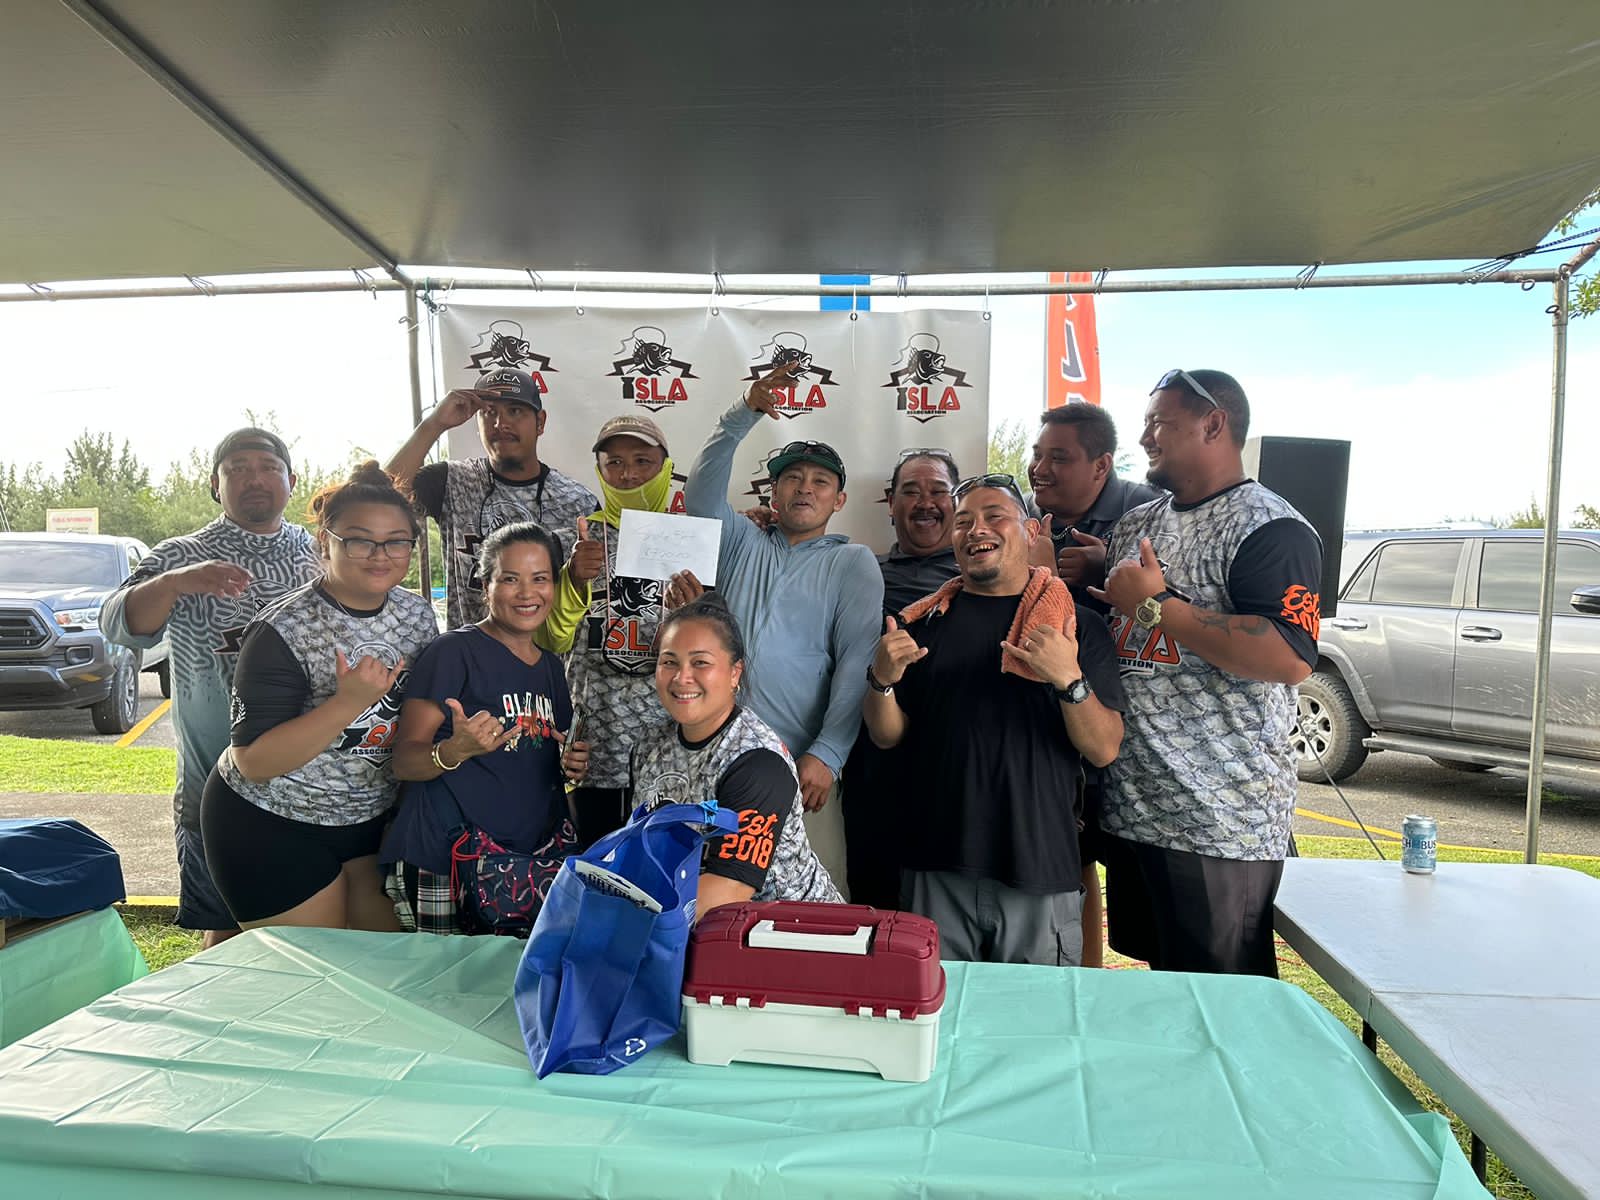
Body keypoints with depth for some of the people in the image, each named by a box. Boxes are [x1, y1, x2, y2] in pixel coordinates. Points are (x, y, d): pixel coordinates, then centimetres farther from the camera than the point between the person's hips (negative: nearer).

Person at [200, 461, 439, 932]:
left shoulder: (417, 612, -4)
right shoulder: (283, 632, -22)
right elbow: (253, 762, -25)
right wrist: (348, 703, -35)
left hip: (372, 817, 6)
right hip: (272, 828, -5)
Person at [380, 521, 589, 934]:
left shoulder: (551, 667, 12)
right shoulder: (454, 651, -8)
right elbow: (403, 761, -10)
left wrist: (572, 765, 4)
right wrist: (456, 750, -29)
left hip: (534, 858, 6)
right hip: (446, 865, -5)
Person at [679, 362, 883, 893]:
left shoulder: (853, 563, 8)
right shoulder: (743, 544, 18)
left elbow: (857, 663, -2)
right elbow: (702, 490, 3)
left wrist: (827, 754, -12)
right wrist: (744, 412, -6)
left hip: (803, 764, -2)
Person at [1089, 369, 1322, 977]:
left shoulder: (1270, 529, -10)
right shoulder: (1135, 526, 15)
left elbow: (1291, 657, -24)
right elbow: (1104, 623, 27)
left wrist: (1156, 604, -20)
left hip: (1220, 823, -8)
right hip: (1129, 807, 8)